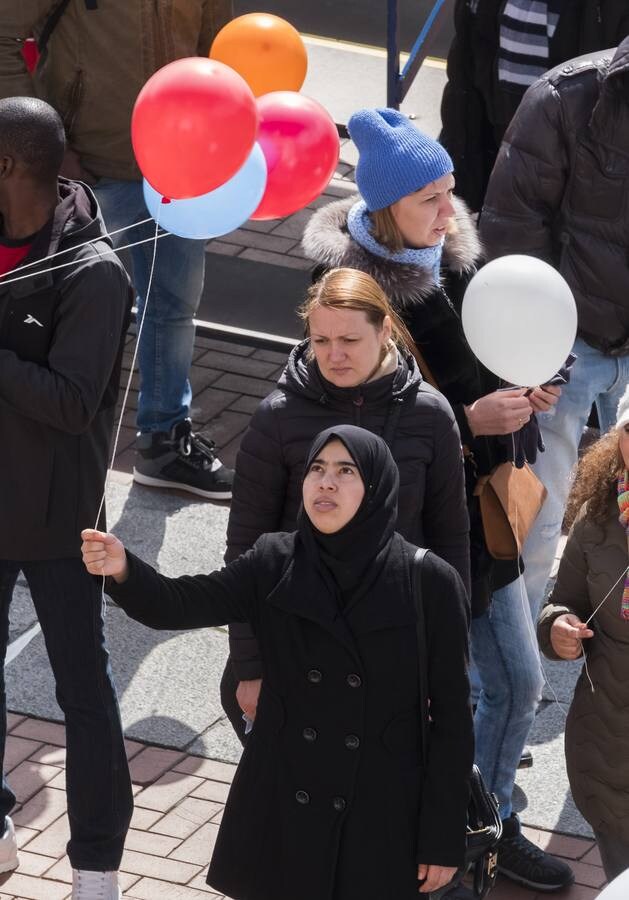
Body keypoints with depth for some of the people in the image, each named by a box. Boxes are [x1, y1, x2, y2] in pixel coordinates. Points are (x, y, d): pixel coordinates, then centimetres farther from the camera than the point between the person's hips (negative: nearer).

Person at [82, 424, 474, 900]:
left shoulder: (429, 584, -10)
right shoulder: (274, 566, -1)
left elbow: (452, 718, -7)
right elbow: (177, 604, -10)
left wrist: (444, 840, -7)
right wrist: (122, 569, -32)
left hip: (382, 822, -2)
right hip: (282, 812, 3)